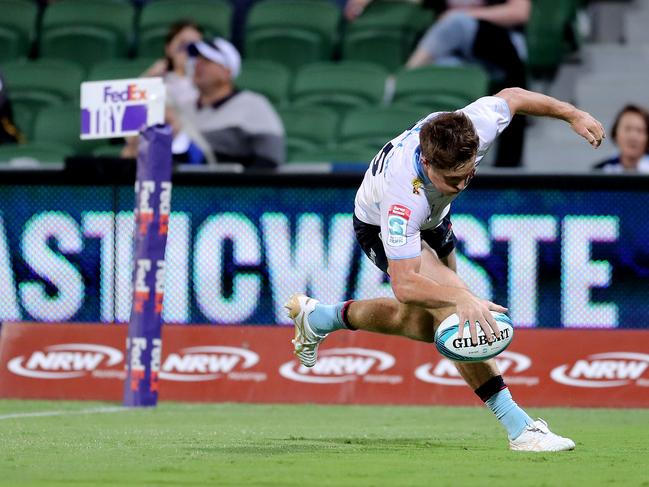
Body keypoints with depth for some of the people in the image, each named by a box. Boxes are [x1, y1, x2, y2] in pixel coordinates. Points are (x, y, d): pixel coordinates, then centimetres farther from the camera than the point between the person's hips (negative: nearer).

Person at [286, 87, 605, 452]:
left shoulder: (478, 125, -36)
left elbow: (511, 96, -11)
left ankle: (317, 317, 44)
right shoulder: (403, 192, -48)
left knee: (423, 323, 22)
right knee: (452, 311, -26)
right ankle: (517, 426, -21)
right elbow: (404, 284, -50)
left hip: (432, 218, 7)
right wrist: (460, 297, -66)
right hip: (381, 227, -7)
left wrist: (573, 115, -3)